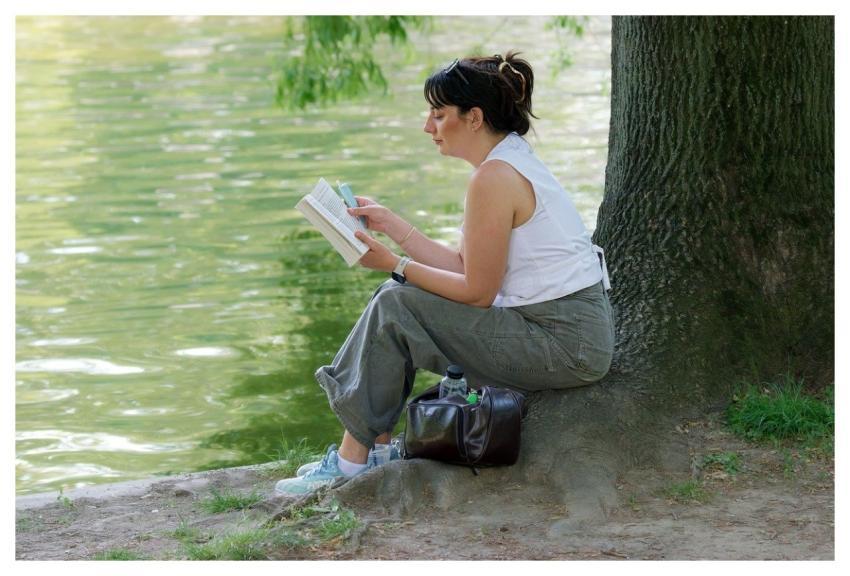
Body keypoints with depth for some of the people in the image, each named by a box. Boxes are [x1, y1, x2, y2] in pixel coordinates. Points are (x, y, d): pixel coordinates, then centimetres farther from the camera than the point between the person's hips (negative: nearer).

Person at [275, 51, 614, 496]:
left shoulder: (495, 177, -18)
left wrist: (396, 264, -9)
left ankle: (353, 459, 0)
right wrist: (394, 226, 11)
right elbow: (465, 269, 12)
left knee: (396, 308, -9)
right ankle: (375, 446, 14)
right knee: (399, 297, 11)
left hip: (564, 343, -10)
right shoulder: (511, 161, 12)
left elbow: (477, 292, -15)